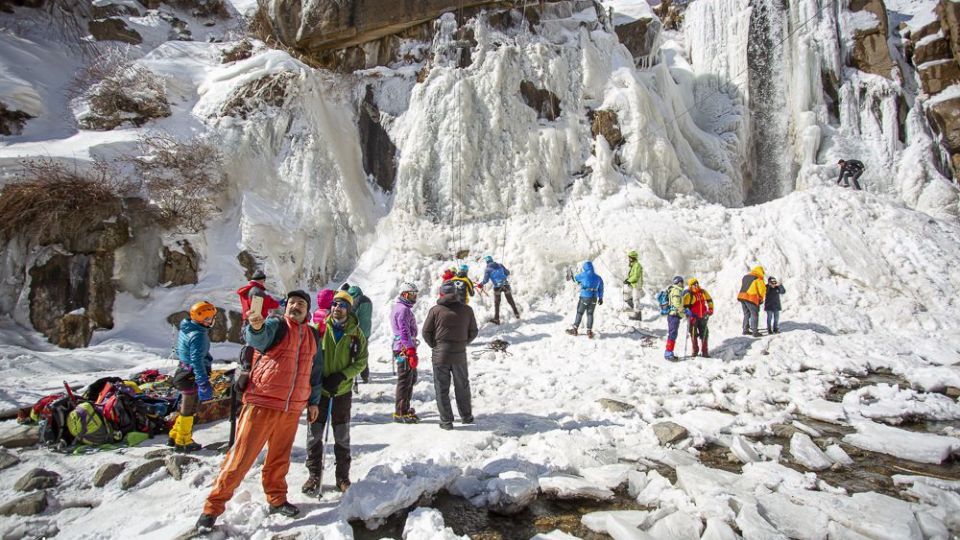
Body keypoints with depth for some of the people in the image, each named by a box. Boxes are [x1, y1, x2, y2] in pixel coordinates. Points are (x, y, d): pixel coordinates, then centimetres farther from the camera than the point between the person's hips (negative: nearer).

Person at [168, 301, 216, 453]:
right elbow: (197, 361, -29)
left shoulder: (186, 328, 5)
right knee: (189, 410, 6)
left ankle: (175, 436, 33)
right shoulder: (199, 335, -25)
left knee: (186, 408, 23)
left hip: (185, 371, 9)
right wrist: (204, 383, -29)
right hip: (193, 377, -9)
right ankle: (183, 442, 19)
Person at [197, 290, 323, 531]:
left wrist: (313, 401, 20)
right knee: (241, 457, 0)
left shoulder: (312, 335, 11)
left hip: (293, 408, 5)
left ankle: (276, 499, 33)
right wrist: (256, 327, -53)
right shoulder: (276, 325, -6)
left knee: (280, 457, 17)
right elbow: (259, 339, -30)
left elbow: (315, 369, 20)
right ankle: (213, 506, 12)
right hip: (262, 403, -5)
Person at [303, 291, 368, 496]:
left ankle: (342, 475, 25)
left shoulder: (356, 334, -4)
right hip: (318, 388, 0)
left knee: (342, 436, 10)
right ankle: (314, 475, 23)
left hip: (343, 390, 0)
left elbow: (361, 362, -2)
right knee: (314, 434, 6)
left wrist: (341, 376, -16)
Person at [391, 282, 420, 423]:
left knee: (411, 379, 19)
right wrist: (411, 352, -22)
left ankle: (404, 408, 29)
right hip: (405, 350, -11)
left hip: (405, 349, 11)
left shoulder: (404, 308, 18)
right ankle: (400, 413, 2)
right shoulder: (403, 309, -16)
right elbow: (405, 332, -21)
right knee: (405, 381, -5)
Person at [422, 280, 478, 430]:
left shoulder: (435, 310, -9)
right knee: (462, 386, 19)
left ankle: (446, 421, 11)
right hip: (460, 355, 2)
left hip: (440, 355, -2)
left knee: (442, 388, 8)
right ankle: (466, 416, 30)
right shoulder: (467, 310, -2)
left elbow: (426, 332, -4)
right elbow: (473, 332, 6)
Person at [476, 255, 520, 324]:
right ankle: (516, 314, 25)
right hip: (506, 285, 2)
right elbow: (507, 273, 11)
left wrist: (480, 284, 9)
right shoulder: (500, 265, 7)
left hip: (497, 287, -2)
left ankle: (496, 319, 11)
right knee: (510, 301, 16)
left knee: (496, 303, 11)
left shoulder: (487, 269, -1)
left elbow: (485, 280, -8)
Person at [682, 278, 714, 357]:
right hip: (693, 318, -5)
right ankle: (695, 351, 20)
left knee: (704, 334, 8)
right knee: (694, 334, 5)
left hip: (702, 317, 5)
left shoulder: (703, 292, 5)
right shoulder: (688, 294, -11)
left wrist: (710, 309, 10)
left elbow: (709, 300, 20)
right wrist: (688, 313, -24)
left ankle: (704, 351, 18)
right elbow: (684, 307, -11)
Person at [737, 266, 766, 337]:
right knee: (755, 315, 0)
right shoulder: (758, 278, -2)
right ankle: (755, 332, -3)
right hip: (751, 298, -7)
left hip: (741, 296, 7)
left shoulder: (745, 277, 19)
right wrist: (761, 298, 14)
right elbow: (762, 289, -4)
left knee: (746, 314, 18)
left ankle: (745, 330, 21)